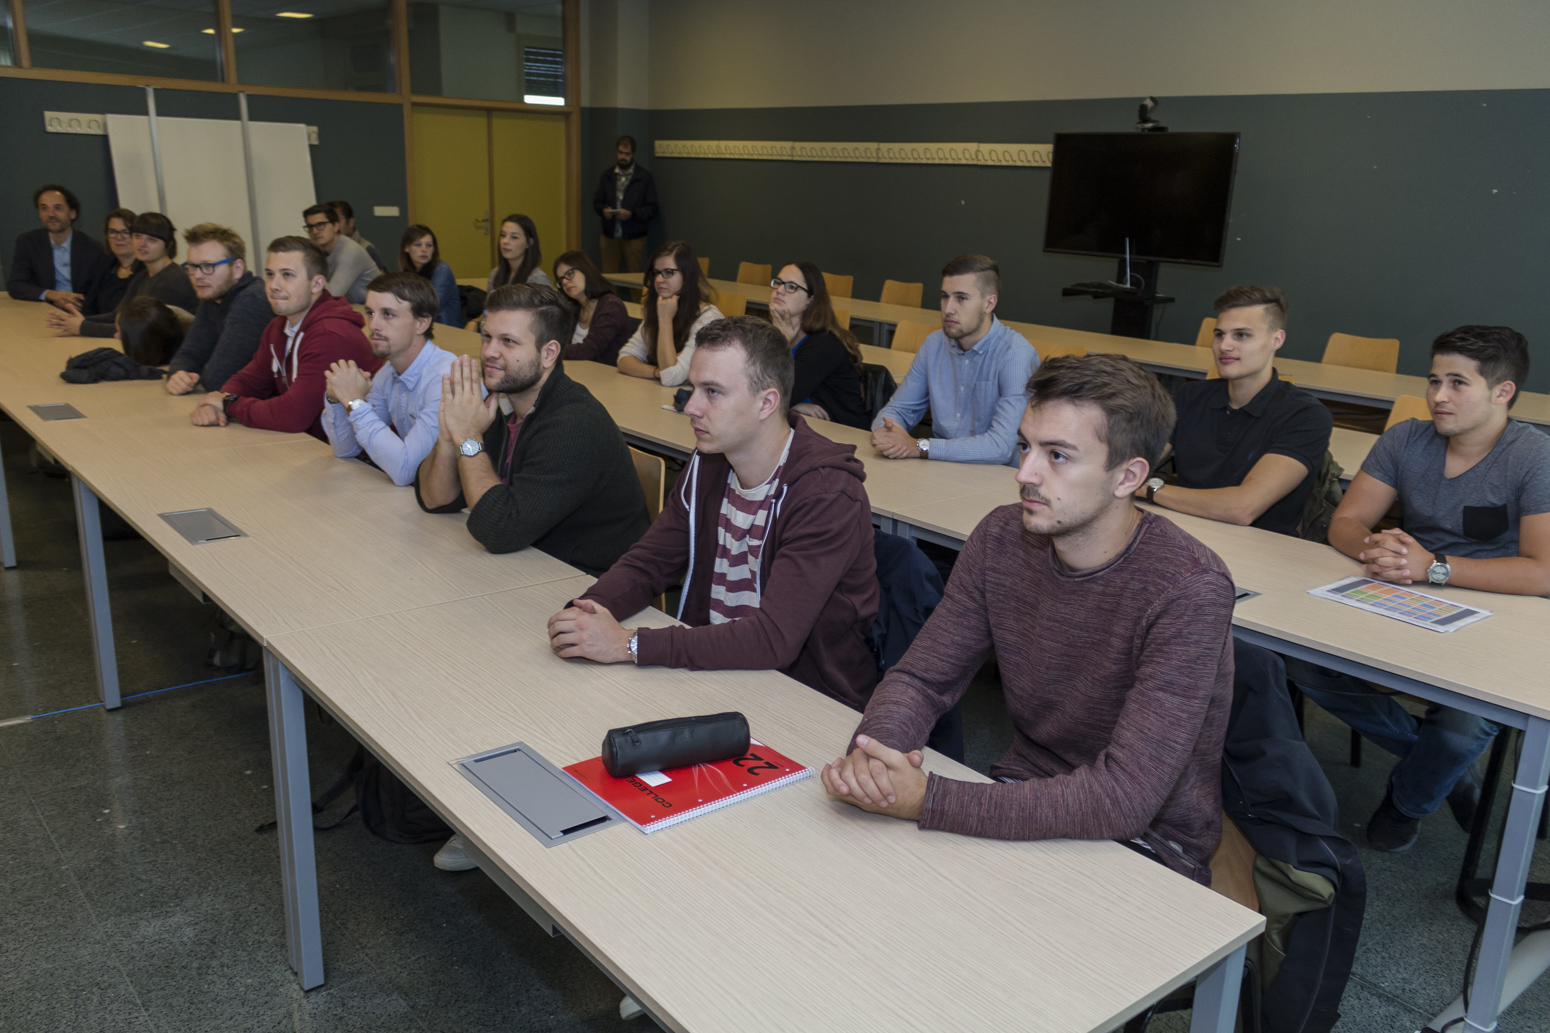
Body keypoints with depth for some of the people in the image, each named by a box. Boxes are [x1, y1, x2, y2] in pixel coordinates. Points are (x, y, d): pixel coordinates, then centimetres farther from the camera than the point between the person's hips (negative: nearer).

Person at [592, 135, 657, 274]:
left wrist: (632, 214, -19)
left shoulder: (645, 178, 0)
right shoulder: (607, 176, 10)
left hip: (634, 237, -3)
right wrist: (603, 210, -10)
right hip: (610, 235, 3)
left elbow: (651, 208, -3)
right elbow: (596, 202, 13)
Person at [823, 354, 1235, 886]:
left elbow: (1124, 798, -30)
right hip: (1025, 793, 5)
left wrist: (929, 801, -35)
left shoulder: (1190, 589, -25)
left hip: (1147, 840, -5)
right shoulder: (1001, 539, -6)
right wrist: (874, 750, -25)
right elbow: (920, 678, -1)